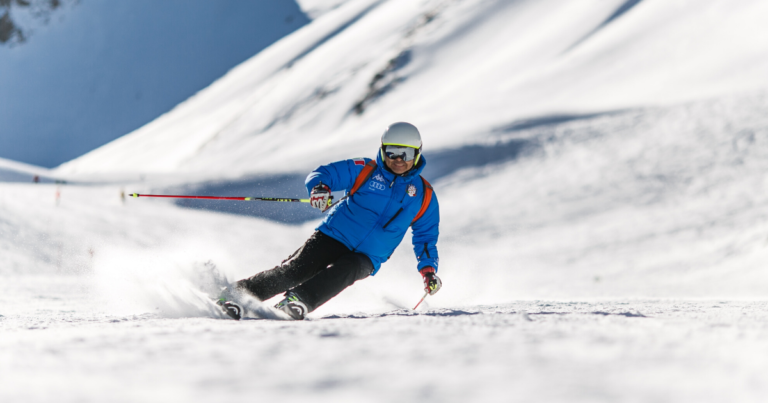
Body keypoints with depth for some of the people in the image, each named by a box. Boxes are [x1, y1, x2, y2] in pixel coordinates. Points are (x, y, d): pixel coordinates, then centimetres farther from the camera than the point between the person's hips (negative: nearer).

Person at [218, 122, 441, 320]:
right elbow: (321, 174, -1)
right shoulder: (365, 170, 2)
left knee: (345, 270, -34)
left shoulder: (424, 195, 7)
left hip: (365, 260, 1)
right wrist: (320, 187, -25)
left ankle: (300, 301, -49)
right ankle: (236, 294, -16)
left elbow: (426, 236, 16)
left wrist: (428, 268, 1)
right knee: (293, 270, -22)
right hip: (333, 238, -1)